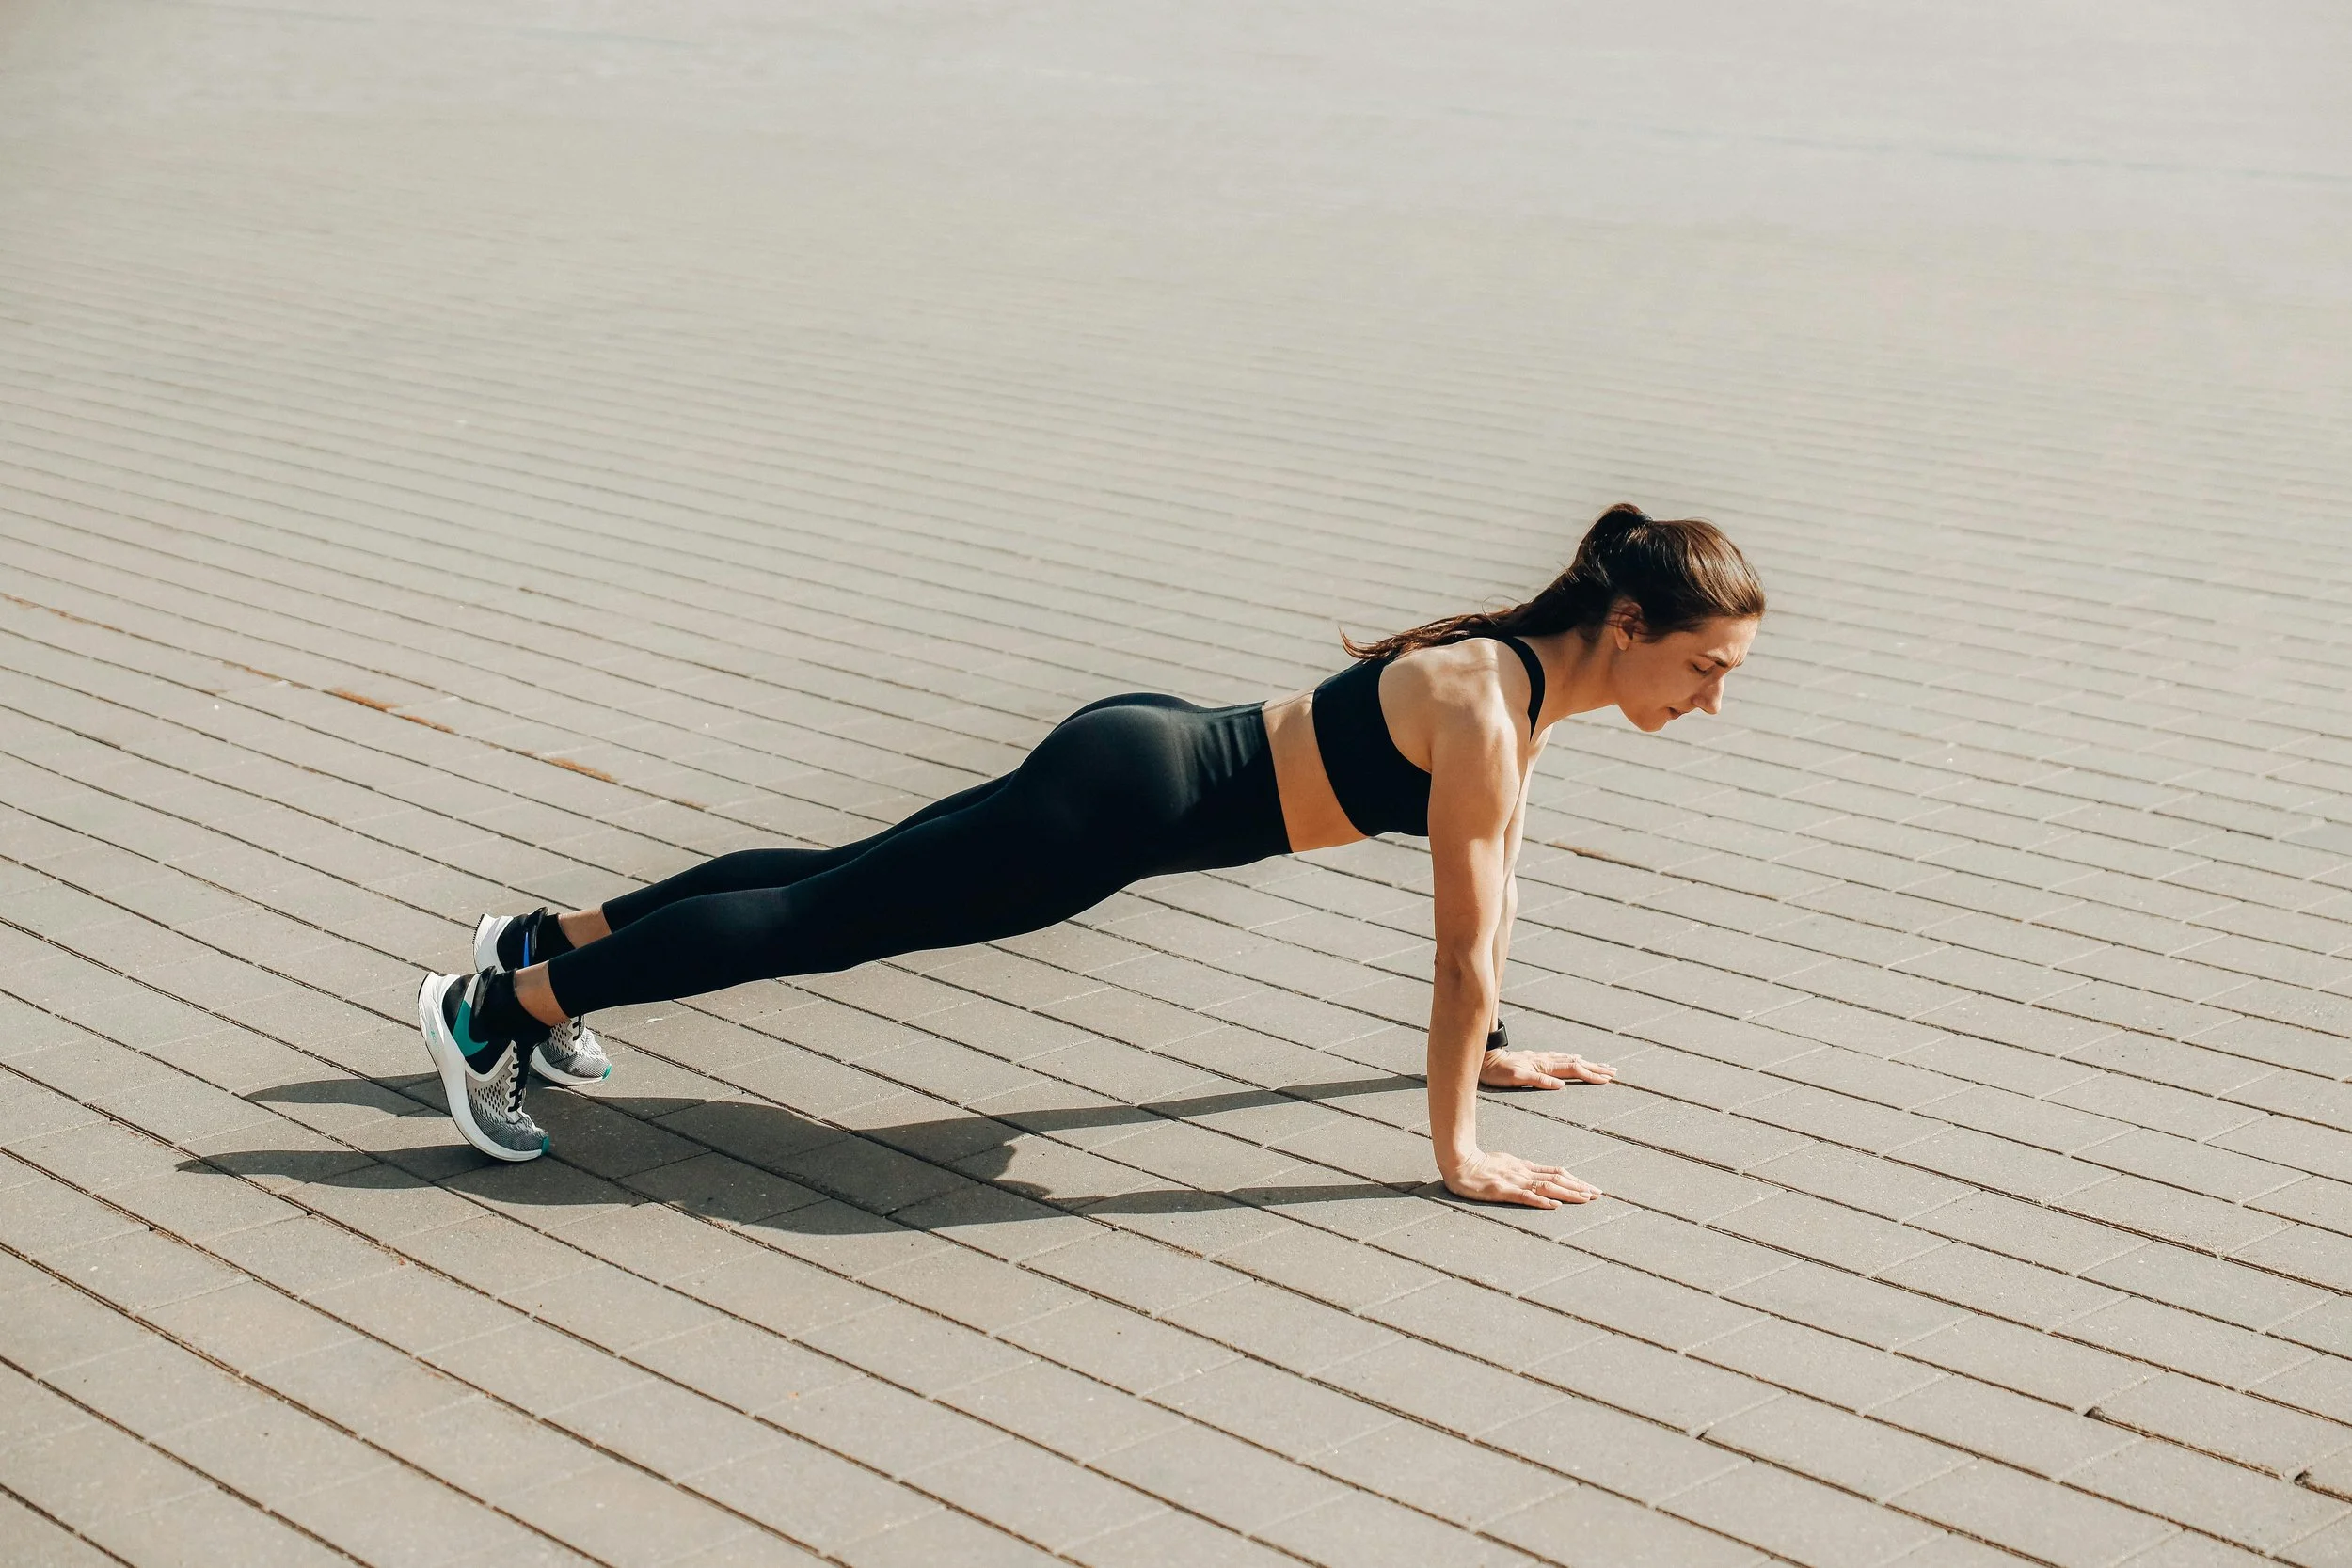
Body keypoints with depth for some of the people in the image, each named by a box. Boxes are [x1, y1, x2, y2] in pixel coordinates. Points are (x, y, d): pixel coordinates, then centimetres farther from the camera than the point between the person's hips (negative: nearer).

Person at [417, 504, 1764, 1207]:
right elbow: (1463, 941, -20)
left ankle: (559, 936, 30)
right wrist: (1457, 1151, -12)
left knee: (845, 886, 17)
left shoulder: (1532, 671, 4)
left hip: (1150, 761, 8)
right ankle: (504, 1004, 8)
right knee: (827, 918, -1)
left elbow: (1499, 869, 17)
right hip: (1128, 798, -8)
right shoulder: (1488, 709, -23)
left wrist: (1490, 1046, 23)